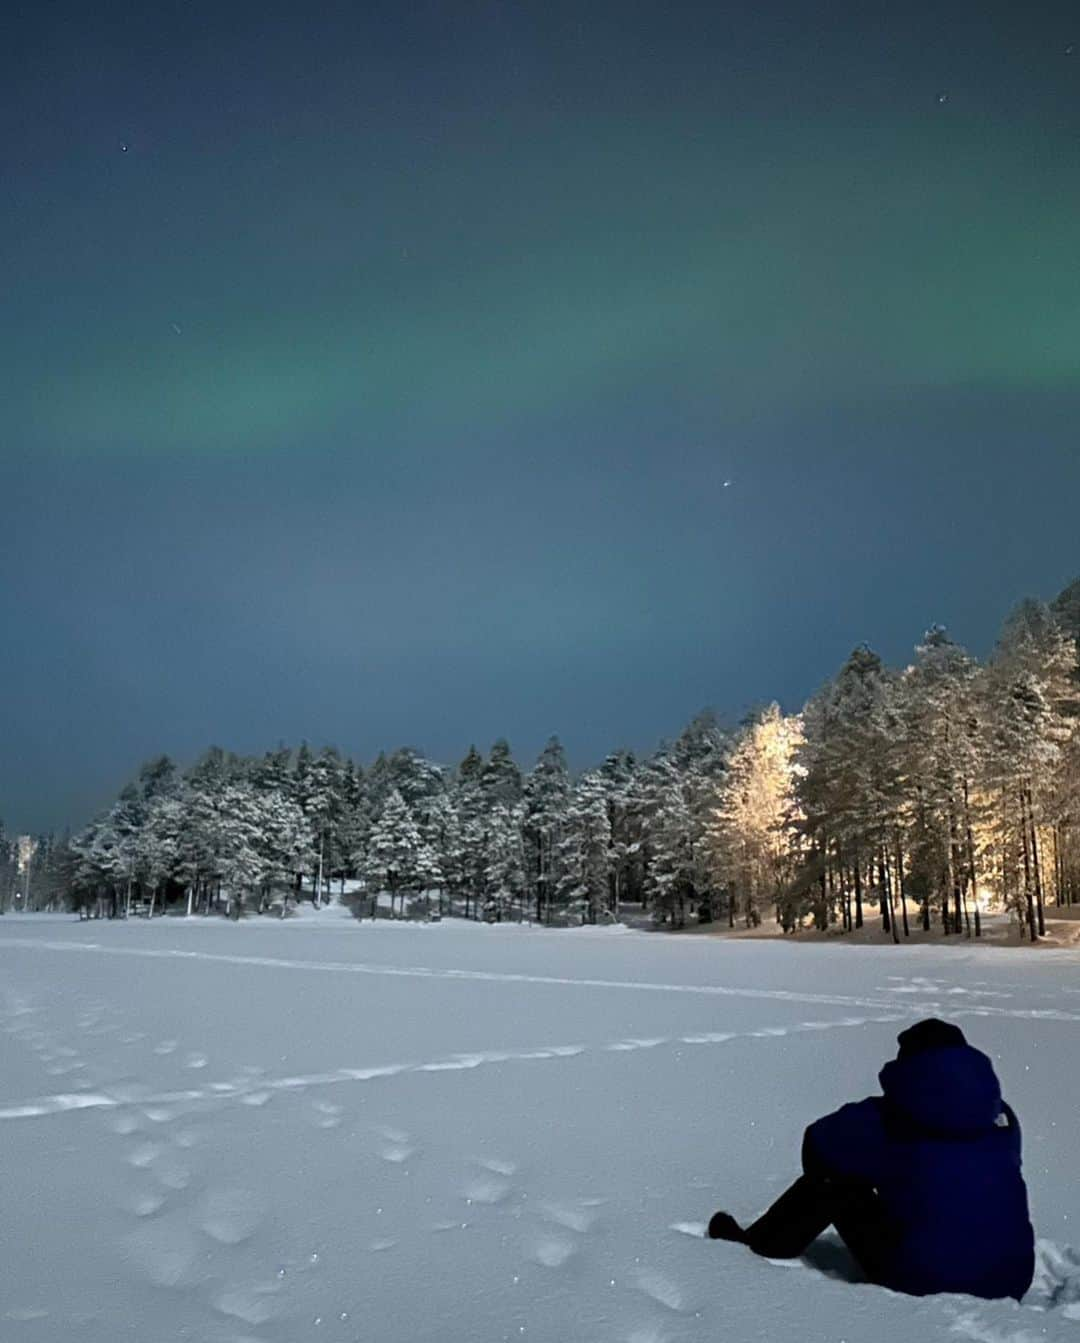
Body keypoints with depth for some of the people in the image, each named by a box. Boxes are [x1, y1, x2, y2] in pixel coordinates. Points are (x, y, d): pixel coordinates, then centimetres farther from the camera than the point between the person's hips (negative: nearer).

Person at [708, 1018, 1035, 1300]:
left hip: (924, 1281, -5)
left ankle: (755, 1249, 30)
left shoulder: (890, 1117, -10)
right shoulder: (1003, 1115, 5)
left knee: (833, 1183, 13)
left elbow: (818, 1147, 0)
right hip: (1010, 1282, 5)